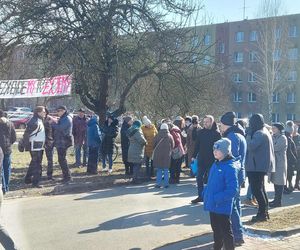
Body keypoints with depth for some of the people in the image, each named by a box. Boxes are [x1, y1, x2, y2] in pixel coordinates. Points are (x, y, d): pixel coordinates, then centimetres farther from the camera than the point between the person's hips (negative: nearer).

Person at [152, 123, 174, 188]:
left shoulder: (157, 136, -6)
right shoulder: (170, 136, -4)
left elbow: (154, 144, 2)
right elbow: (173, 146, 4)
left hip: (158, 154, 0)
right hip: (167, 155, 0)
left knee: (159, 170, 8)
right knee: (166, 169, 8)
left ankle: (158, 183, 5)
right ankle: (166, 184, 7)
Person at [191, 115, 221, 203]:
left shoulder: (216, 133, -6)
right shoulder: (200, 132, 4)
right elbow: (197, 145, 9)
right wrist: (194, 156, 7)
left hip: (212, 160, -4)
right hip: (201, 159, 4)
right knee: (199, 178, 6)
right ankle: (200, 196, 16)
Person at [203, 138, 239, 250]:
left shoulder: (230, 167, -19)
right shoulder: (216, 164, 8)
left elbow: (233, 189, -23)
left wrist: (217, 198, -24)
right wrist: (206, 194, 7)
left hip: (222, 207, -8)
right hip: (213, 205, 8)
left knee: (226, 232, 5)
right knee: (216, 230, 22)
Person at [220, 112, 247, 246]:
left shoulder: (232, 136, -16)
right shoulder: (239, 135, 16)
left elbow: (234, 158, -22)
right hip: (239, 173, 10)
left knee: (231, 205, -7)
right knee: (235, 203, 17)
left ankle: (238, 235, -4)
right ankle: (237, 232, 28)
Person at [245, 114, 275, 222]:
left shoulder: (259, 134, -18)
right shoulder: (264, 132, 15)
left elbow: (250, 146, -27)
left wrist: (248, 135, -16)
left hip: (257, 166, -11)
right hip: (262, 165, 11)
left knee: (257, 189, -6)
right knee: (260, 189, 16)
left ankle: (262, 213, -2)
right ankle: (264, 211, 23)